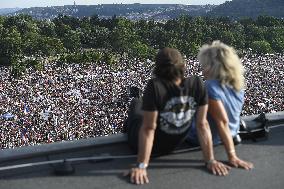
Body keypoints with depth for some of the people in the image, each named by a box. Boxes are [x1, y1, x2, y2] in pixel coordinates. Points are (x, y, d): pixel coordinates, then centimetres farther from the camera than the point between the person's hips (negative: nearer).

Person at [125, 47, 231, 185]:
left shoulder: (155, 86, -35)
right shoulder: (197, 84, -22)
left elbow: (148, 128, -30)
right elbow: (202, 125, -19)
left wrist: (142, 166, -23)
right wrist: (210, 160, -10)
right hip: (173, 145, 3)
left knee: (136, 104, 30)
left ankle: (129, 123, 61)